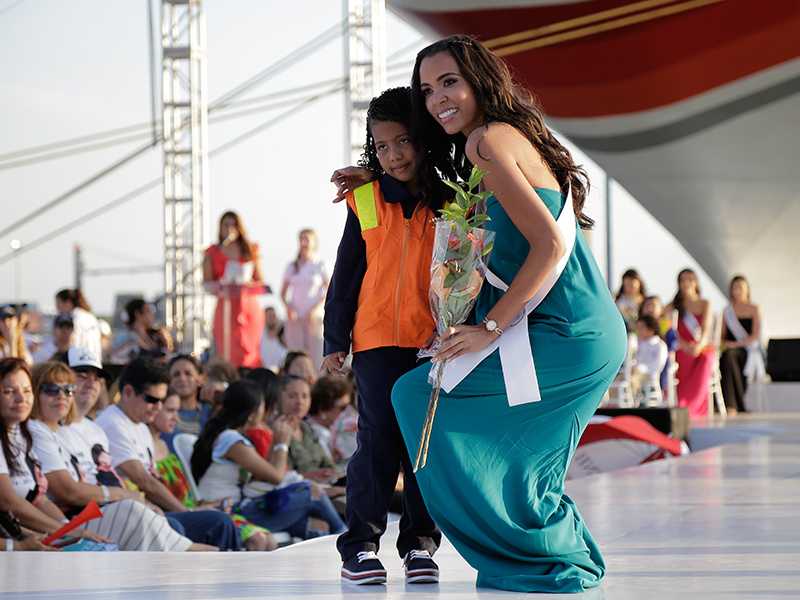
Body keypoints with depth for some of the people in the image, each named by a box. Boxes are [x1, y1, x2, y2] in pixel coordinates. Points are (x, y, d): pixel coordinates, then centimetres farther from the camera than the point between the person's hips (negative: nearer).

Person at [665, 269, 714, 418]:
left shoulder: (705, 304, 15)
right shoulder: (672, 306, 15)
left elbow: (706, 328, 2)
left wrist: (700, 345, -21)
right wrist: (685, 345, -16)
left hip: (702, 350, 0)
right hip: (681, 350, 0)